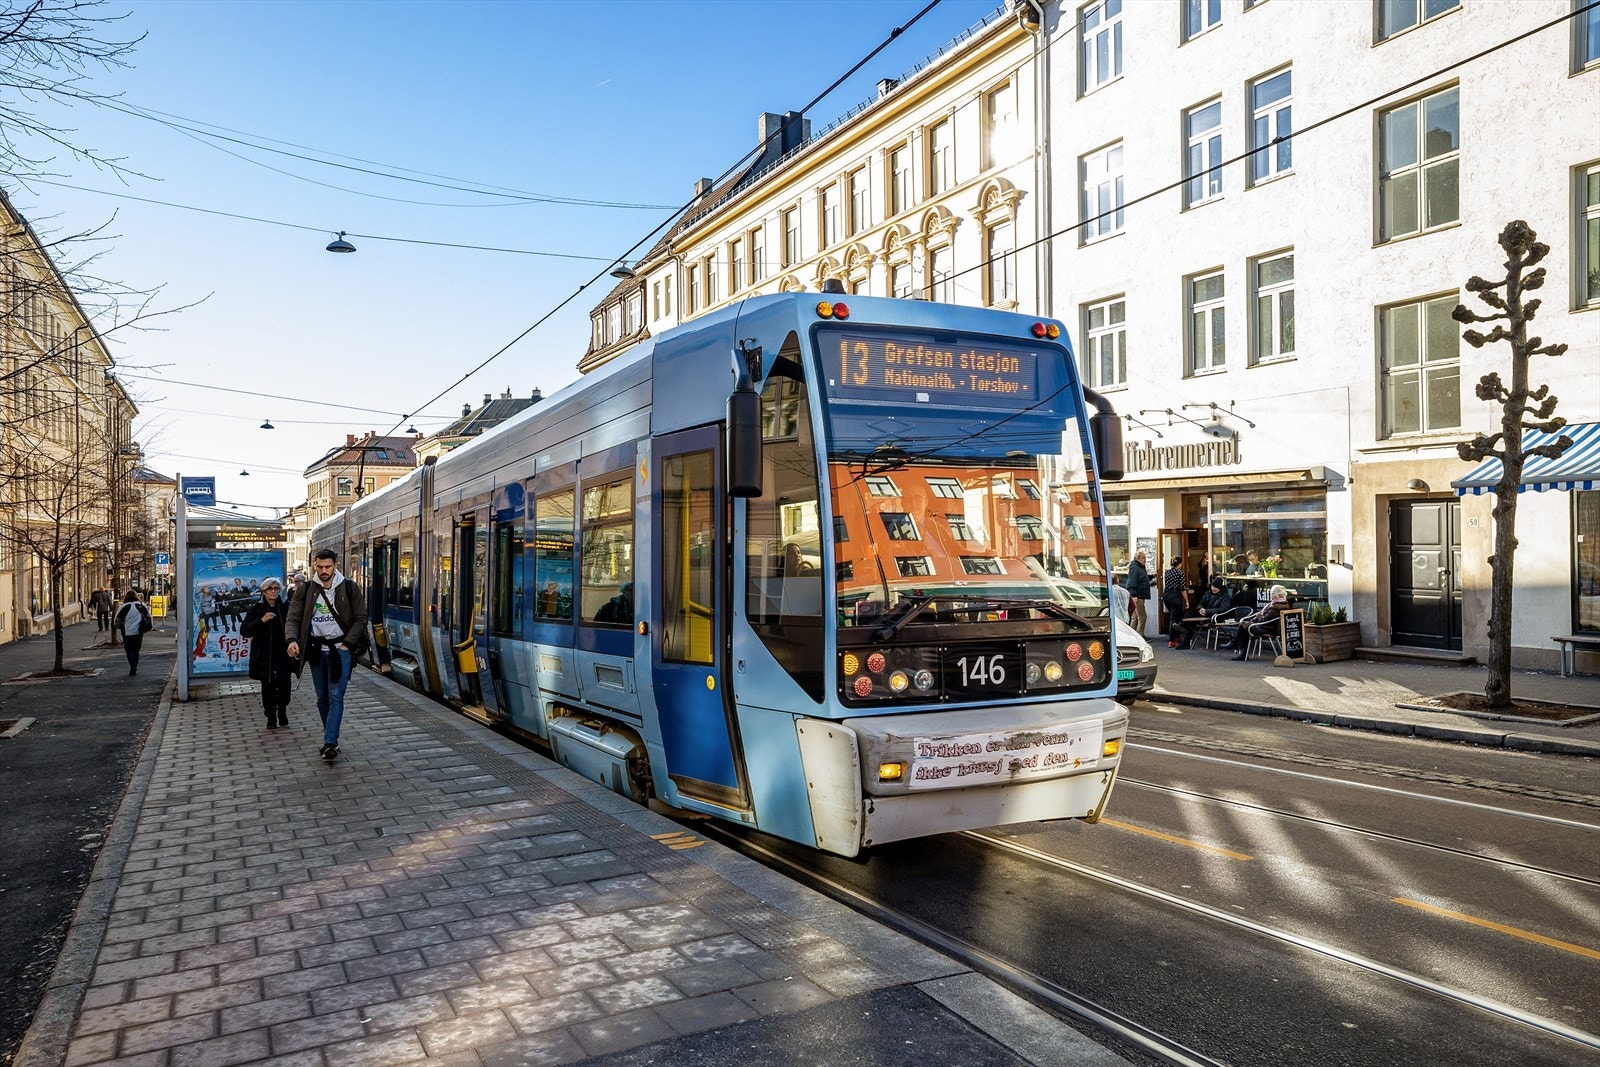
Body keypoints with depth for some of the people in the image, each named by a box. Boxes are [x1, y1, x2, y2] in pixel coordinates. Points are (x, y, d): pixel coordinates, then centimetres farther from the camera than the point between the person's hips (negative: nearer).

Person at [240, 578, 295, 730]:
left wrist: (290, 634, -4)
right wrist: (262, 620, -23)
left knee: (284, 684, -7)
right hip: (264, 655, -1)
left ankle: (282, 711, 18)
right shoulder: (256, 608, -2)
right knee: (267, 686, 2)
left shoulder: (285, 607, 3)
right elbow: (244, 631, -11)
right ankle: (271, 717, 16)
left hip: (282, 654, 1)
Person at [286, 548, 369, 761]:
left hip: (340, 649, -3)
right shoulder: (305, 589, 0)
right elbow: (293, 618, -2)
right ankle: (331, 740, 22)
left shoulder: (349, 588, -5)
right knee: (322, 698, 10)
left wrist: (347, 644, -9)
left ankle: (330, 743, -11)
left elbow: (360, 618, -1)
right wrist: (292, 640, -21)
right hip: (316, 649, 3)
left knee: (336, 697, -9)